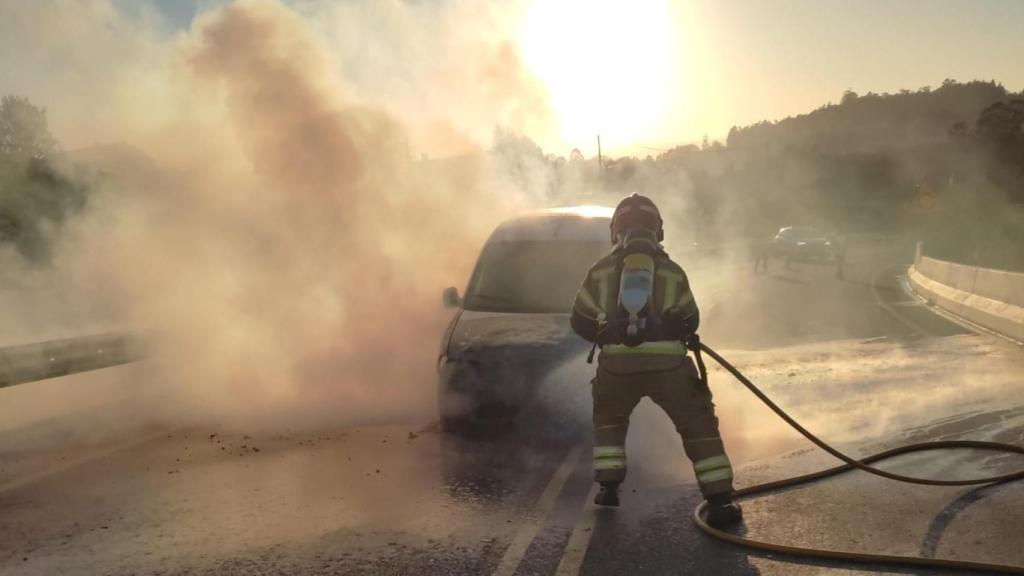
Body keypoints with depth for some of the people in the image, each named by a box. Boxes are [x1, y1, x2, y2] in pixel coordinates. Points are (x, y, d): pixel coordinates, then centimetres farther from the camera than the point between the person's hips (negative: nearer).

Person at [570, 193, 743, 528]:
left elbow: (580, 322, 17)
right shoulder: (673, 272, 12)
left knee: (608, 417, 27)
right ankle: (720, 502, 2)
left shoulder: (601, 271, 12)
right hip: (668, 363, -1)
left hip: (617, 363, 1)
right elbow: (690, 322, 19)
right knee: (698, 425, 10)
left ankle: (608, 486, 20)